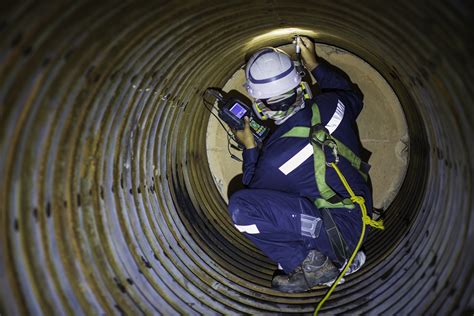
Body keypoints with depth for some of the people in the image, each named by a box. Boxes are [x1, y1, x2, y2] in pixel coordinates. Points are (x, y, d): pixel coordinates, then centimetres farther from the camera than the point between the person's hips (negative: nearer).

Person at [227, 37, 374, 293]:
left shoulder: (275, 156, -23)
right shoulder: (330, 105, -9)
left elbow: (254, 189, -1)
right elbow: (352, 96, 19)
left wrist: (249, 148, 7)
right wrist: (314, 64, 21)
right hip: (362, 209, 8)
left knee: (241, 207, -22)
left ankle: (310, 263, -12)